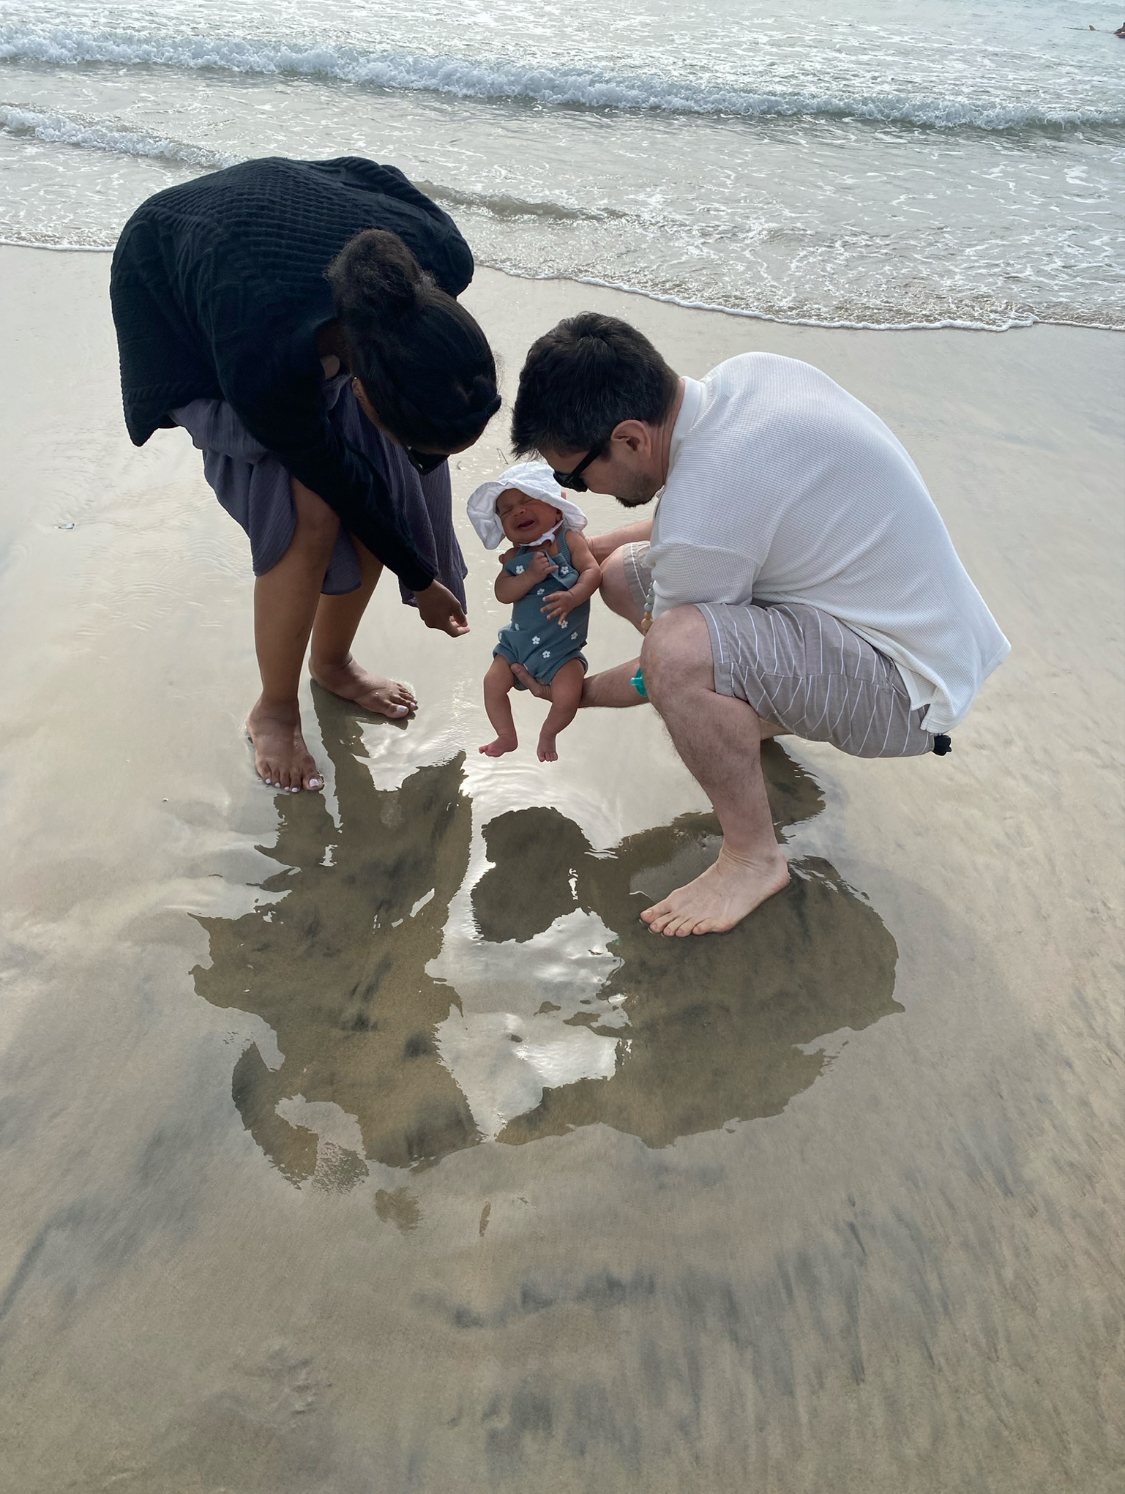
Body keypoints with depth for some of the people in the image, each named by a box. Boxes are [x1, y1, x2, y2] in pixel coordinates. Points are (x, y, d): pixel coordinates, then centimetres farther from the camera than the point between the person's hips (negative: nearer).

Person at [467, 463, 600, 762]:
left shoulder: (569, 539, -6)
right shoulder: (514, 556, 0)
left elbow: (592, 571, -17)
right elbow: (502, 592, -12)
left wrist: (572, 597, -34)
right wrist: (530, 575, -27)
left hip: (562, 648, -3)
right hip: (518, 642, 3)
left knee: (567, 697, -18)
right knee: (493, 683, -4)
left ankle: (548, 735, 15)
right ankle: (506, 737, 21)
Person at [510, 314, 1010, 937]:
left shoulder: (700, 511, -30)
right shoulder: (747, 372, -4)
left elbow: (674, 658, -12)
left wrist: (577, 692, 6)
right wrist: (590, 549, 13)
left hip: (904, 688, -9)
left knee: (676, 648, -35)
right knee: (625, 573, 6)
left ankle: (754, 857, -11)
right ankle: (763, 709, 23)